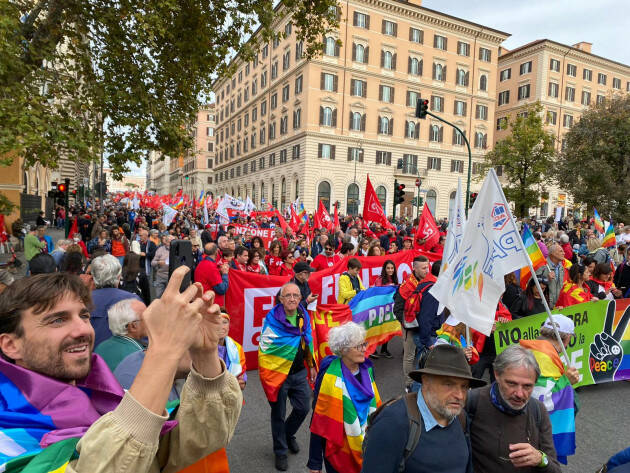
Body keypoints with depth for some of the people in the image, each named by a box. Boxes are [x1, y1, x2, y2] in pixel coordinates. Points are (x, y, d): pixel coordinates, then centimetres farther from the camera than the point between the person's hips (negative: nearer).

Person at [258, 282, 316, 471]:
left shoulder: (304, 316, -2)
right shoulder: (272, 319, -18)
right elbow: (264, 347, -13)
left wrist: (311, 366, 14)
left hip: (299, 372, 5)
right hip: (278, 373, -4)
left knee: (303, 408, 13)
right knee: (279, 414, 11)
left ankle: (288, 434, 44)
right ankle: (280, 452, 33)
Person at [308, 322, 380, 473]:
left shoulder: (367, 369, -5)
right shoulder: (329, 377, -21)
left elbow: (374, 405, 8)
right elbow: (318, 420, -16)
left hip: (365, 447, 5)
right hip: (339, 450, -5)